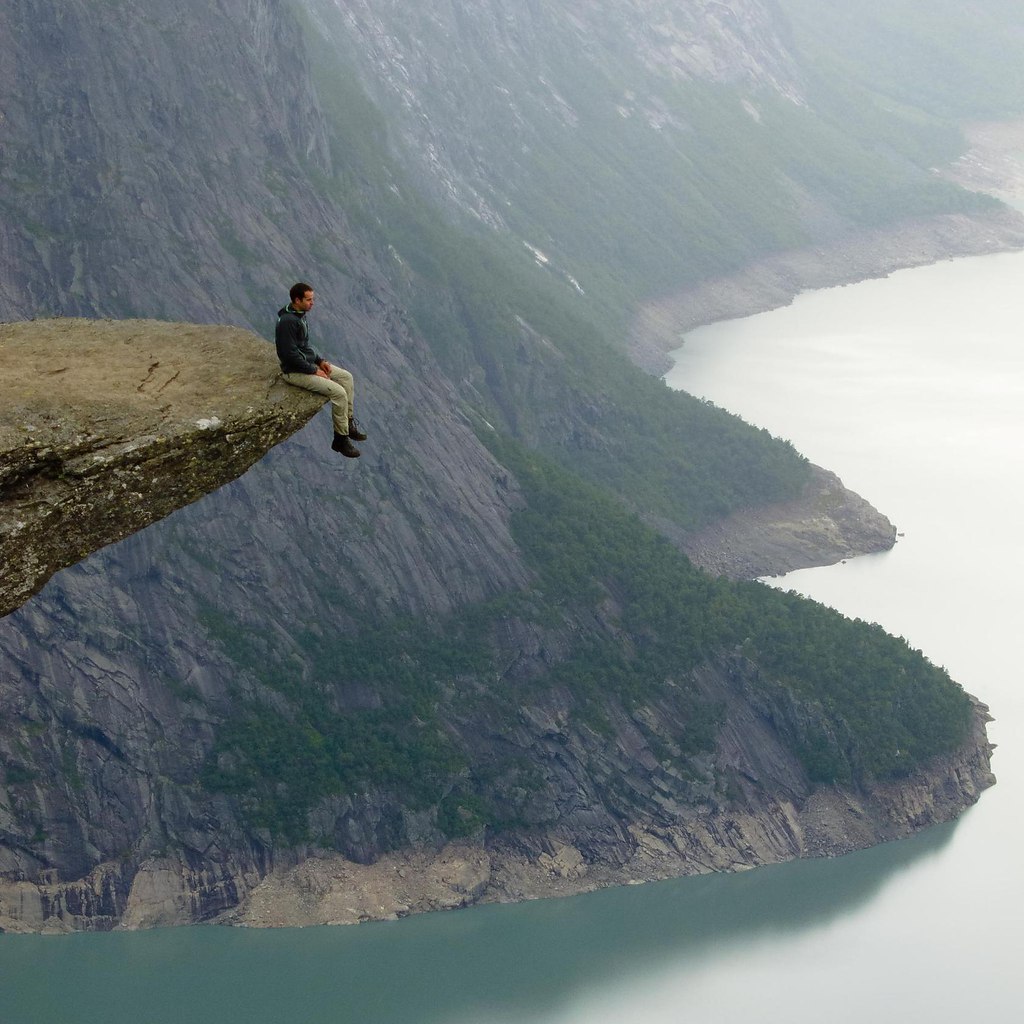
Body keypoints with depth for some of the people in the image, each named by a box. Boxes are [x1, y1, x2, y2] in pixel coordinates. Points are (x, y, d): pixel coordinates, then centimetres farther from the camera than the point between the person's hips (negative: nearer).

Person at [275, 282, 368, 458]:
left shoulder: (300, 315, 5)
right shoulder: (287, 322, -27)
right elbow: (290, 355, -27)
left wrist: (320, 361, 5)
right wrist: (314, 371, -18)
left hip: (309, 363, 10)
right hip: (295, 371, -10)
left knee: (347, 377, 8)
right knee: (339, 392, -17)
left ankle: (349, 423, 16)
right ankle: (341, 439, -5)